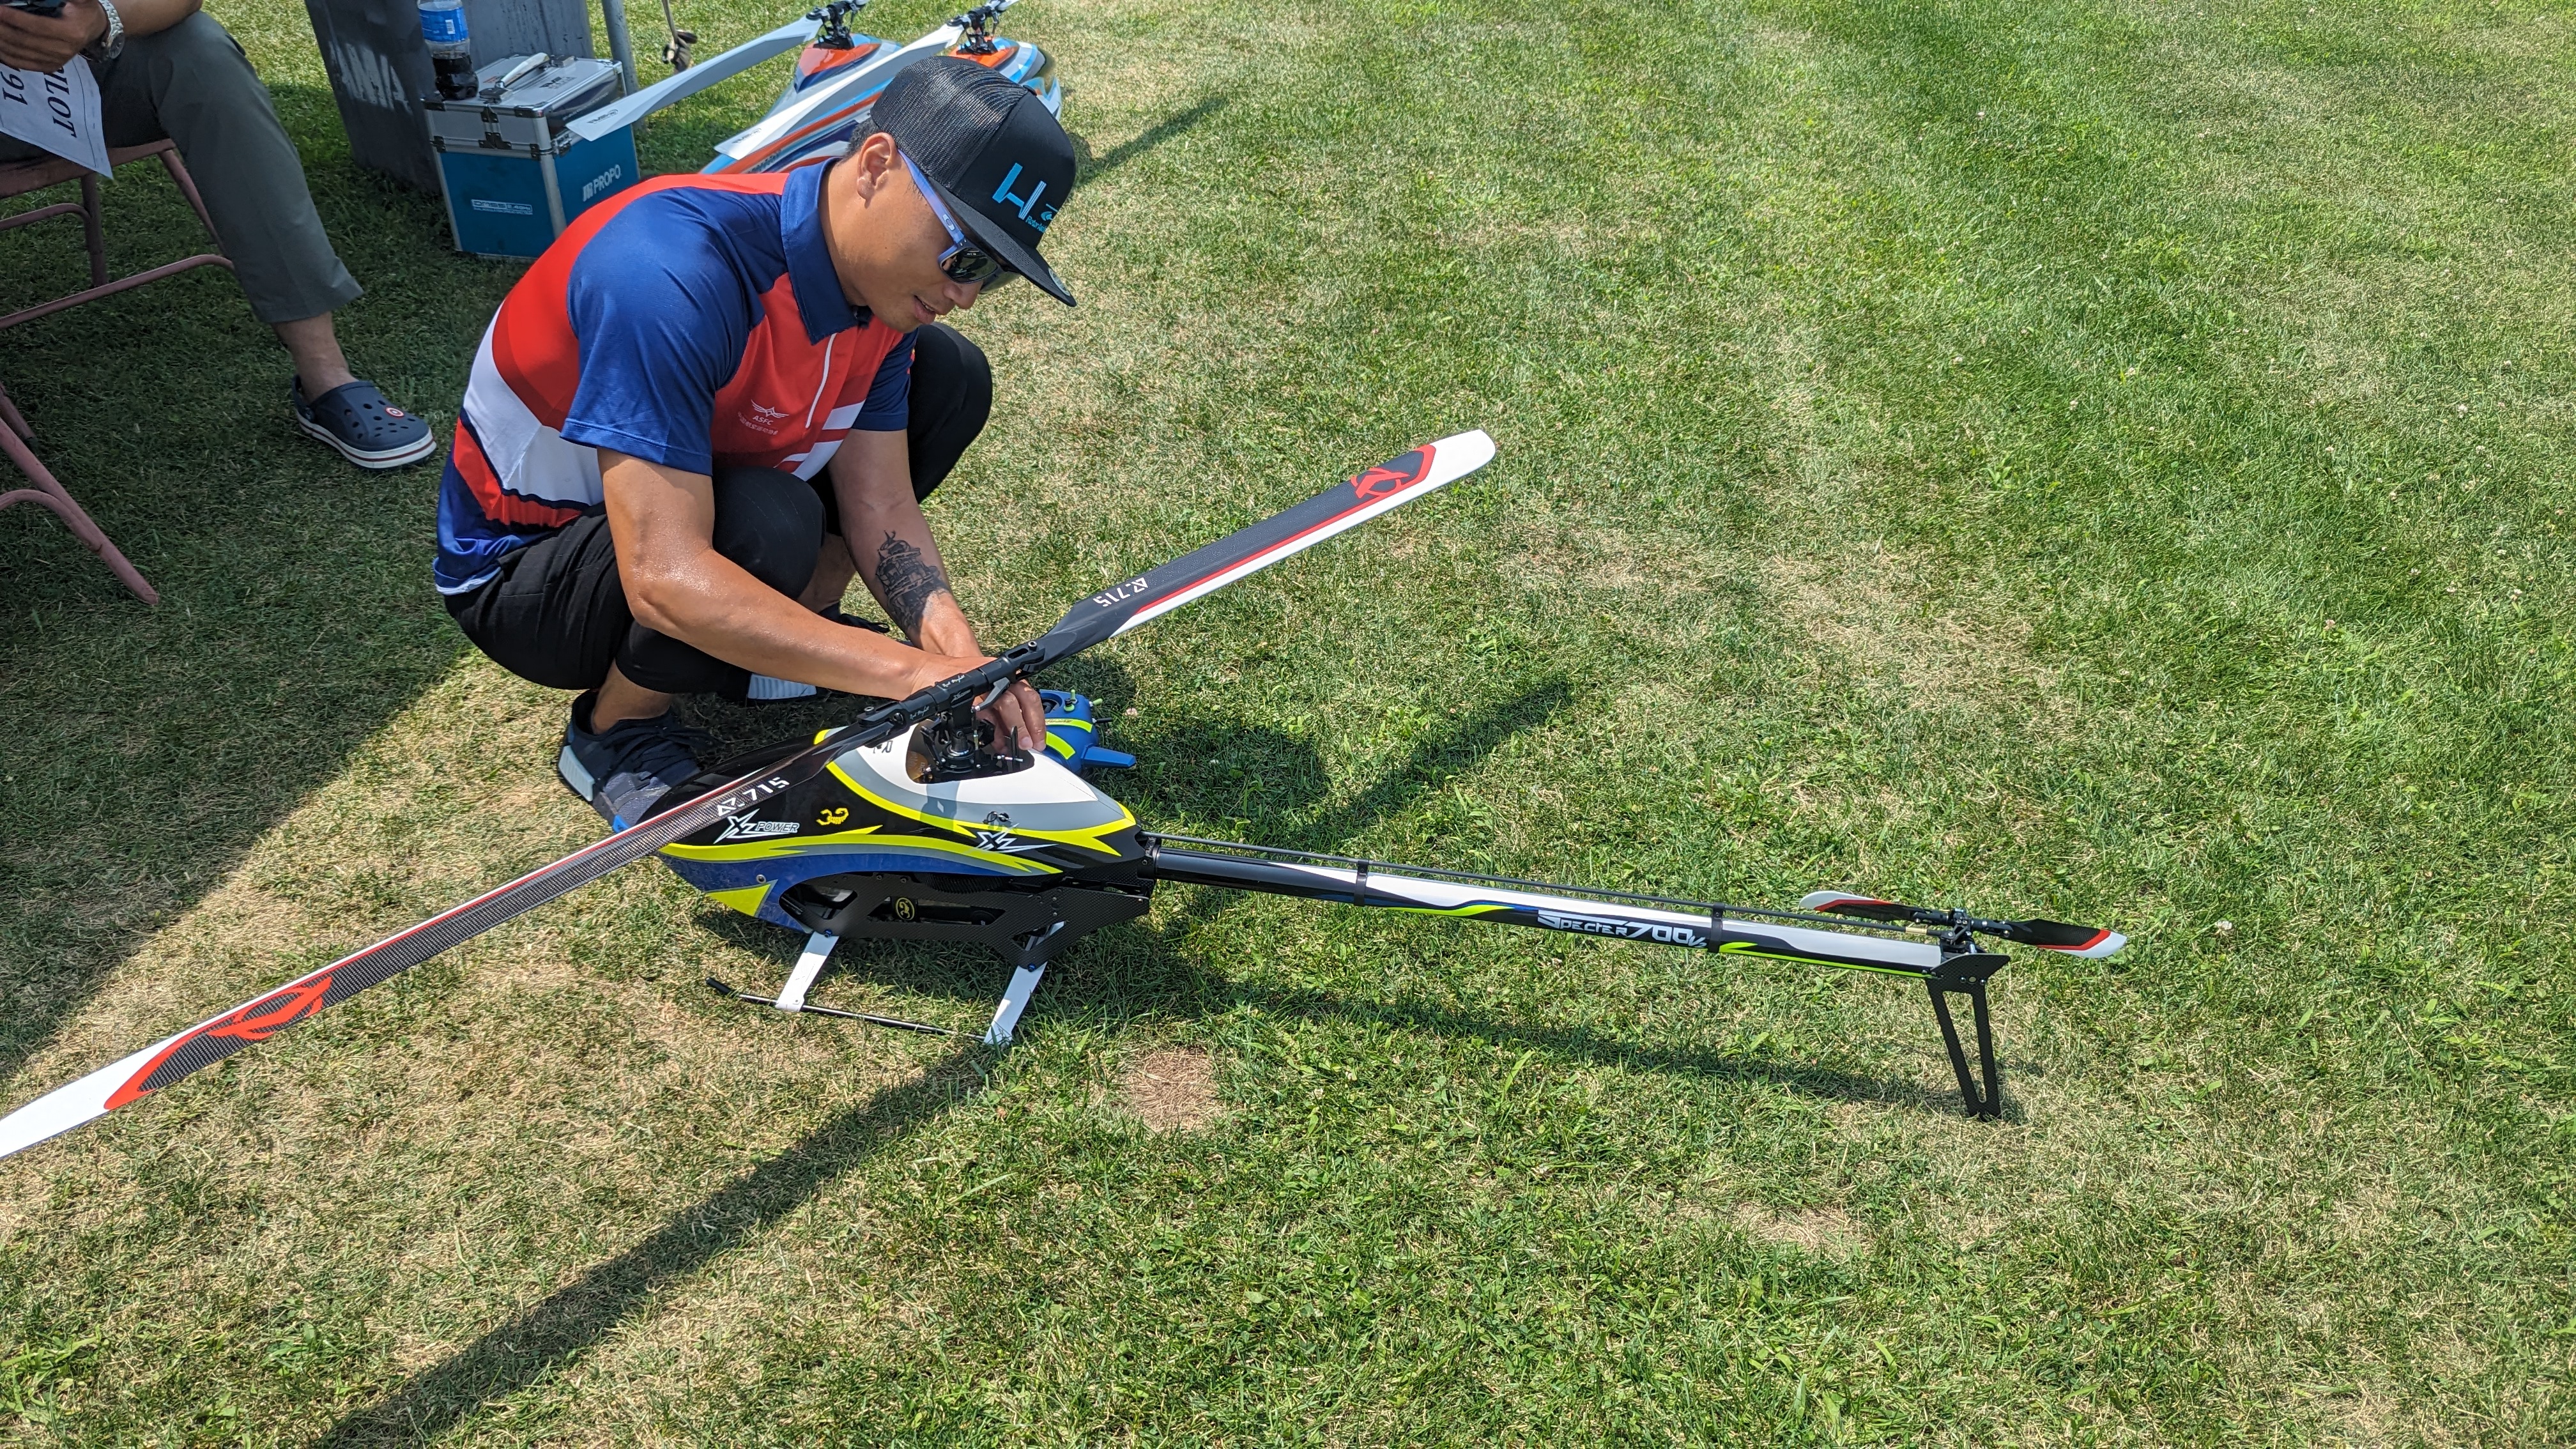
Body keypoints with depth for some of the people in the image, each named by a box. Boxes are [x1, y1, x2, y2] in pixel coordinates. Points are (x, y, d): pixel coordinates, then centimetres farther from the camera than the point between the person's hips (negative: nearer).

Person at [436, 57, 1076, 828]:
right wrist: (916, 673, -44)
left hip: (699, 487, 7)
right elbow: (665, 581, -42)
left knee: (950, 372, -5)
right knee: (766, 525, -38)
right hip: (522, 567, -7)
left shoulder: (883, 275, -12)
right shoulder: (672, 272, -38)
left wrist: (955, 650, -29)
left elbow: (880, 501, -12)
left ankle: (801, 623, 9)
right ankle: (614, 728, -7)